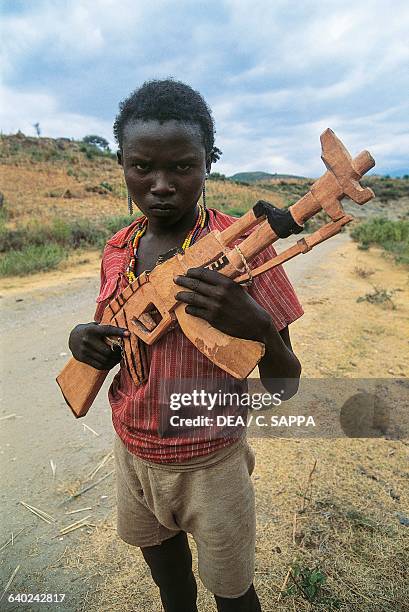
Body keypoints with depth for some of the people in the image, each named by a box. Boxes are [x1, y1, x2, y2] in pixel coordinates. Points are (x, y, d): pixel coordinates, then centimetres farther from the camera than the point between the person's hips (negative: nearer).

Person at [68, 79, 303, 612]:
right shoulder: (116, 251, -4)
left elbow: (284, 387, -16)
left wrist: (256, 326, -37)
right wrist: (84, 340, -11)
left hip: (210, 464, -4)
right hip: (132, 454, 5)